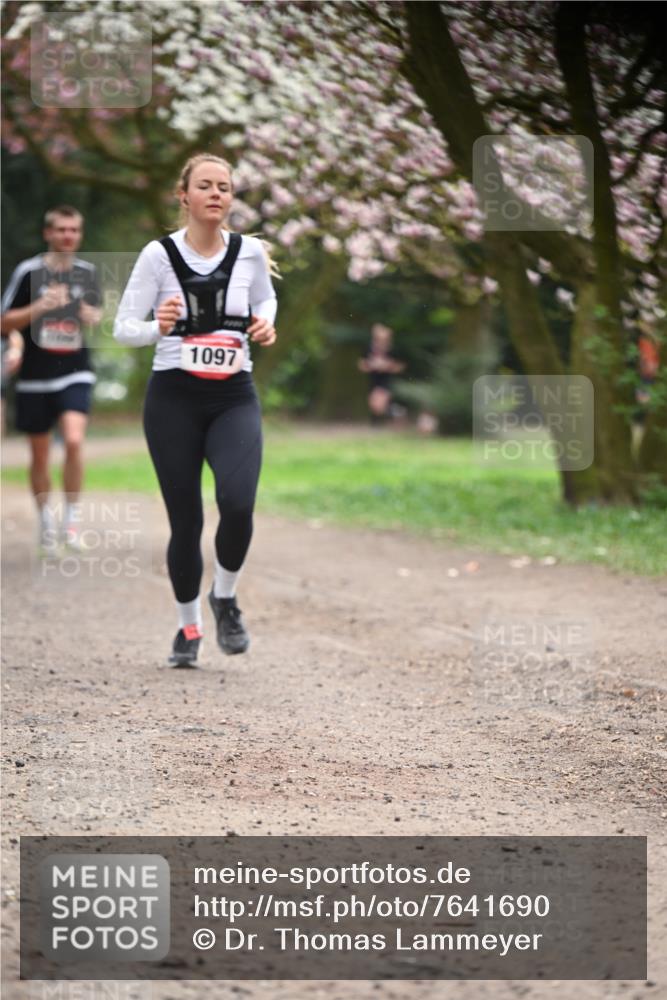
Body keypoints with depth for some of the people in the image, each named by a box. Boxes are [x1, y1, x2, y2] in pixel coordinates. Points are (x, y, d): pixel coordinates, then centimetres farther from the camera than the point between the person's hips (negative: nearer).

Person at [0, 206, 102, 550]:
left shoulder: (88, 272, 4)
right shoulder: (28, 272, -6)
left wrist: (93, 317, -4)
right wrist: (40, 306, -19)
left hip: (75, 374, 1)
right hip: (35, 378, -1)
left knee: (74, 441, -21)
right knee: (40, 456, 8)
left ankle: (70, 516, -7)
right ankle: (46, 521, 27)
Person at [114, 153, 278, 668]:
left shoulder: (251, 251, 0)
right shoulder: (159, 254, -6)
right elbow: (123, 327, -3)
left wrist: (265, 324, -1)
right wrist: (158, 328, -23)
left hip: (234, 397, 1)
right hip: (173, 397, -1)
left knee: (238, 504, -21)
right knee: (186, 520, 2)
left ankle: (226, 597, 8)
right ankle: (189, 626, 25)